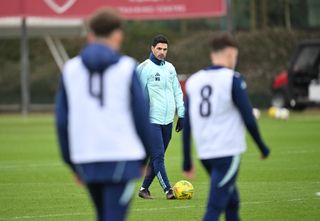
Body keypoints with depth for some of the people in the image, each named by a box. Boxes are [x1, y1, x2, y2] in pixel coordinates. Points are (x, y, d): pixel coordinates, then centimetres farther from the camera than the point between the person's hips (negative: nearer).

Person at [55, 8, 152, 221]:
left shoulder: (71, 69, 6)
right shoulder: (127, 68, -3)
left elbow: (62, 120, 7)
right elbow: (141, 115, -1)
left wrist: (72, 163, 15)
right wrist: (148, 156, 12)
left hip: (86, 161, 4)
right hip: (122, 156, -4)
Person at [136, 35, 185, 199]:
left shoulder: (170, 68, 15)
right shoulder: (144, 68, -5)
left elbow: (177, 91, 20)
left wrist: (181, 115, 15)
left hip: (167, 121, 6)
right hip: (152, 120, -6)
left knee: (157, 156, 8)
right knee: (158, 156, -11)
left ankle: (144, 188, 17)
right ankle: (168, 190, -13)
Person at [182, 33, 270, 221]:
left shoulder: (193, 81, 9)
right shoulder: (233, 80, -8)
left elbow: (186, 126, 10)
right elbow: (248, 119, -8)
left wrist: (187, 161, 14)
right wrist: (262, 147, 6)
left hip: (205, 154, 6)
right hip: (228, 152, -6)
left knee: (232, 202, 21)